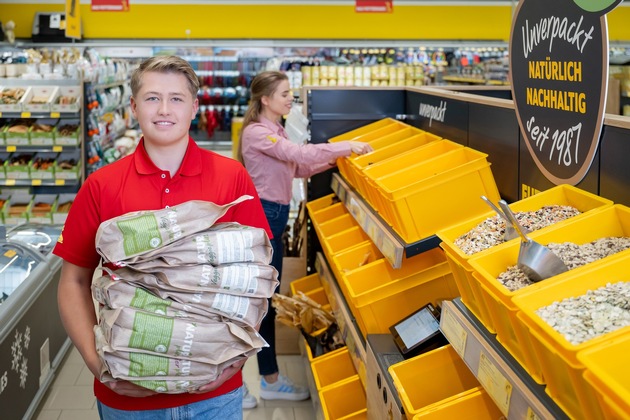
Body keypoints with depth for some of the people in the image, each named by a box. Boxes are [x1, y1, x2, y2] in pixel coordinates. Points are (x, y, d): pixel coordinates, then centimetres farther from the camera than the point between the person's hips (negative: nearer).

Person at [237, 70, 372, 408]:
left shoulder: (275, 131, 15)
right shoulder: (257, 132, -17)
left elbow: (298, 168, 17)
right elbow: (300, 154, -27)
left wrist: (335, 159, 6)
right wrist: (347, 147, -22)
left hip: (272, 218, 10)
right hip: (262, 218, -10)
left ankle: (269, 379, 23)